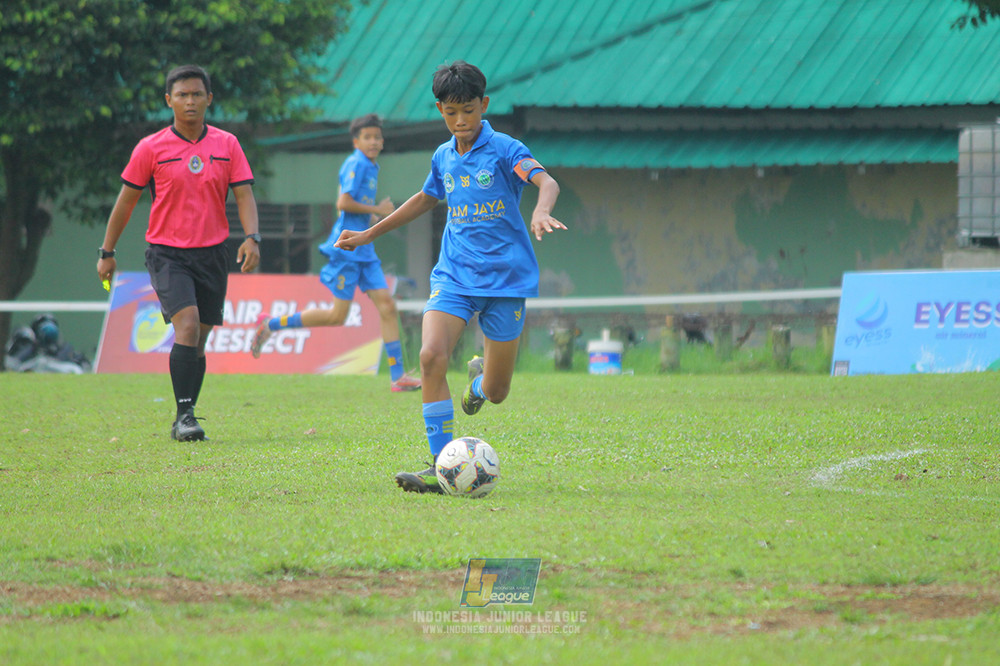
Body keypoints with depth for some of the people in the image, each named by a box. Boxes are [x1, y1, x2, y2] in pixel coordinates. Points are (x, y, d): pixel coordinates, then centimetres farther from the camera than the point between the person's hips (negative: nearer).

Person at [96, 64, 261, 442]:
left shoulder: (227, 145, 4)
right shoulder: (151, 148, -2)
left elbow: (244, 195, 2)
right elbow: (126, 201, 6)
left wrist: (251, 238, -16)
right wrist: (107, 252, 8)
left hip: (212, 254, 3)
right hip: (166, 253, -3)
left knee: (198, 341, 7)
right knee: (187, 324, -22)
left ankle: (184, 420, 19)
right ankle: (184, 415, -21)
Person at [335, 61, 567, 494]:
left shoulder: (504, 149, -7)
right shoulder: (443, 157, 10)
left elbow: (547, 182, -23)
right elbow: (427, 198, 29)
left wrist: (541, 212, -46)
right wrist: (369, 234, 34)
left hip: (505, 278, -4)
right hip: (454, 274, 4)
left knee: (495, 394, 0)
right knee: (431, 356, -23)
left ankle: (480, 374, 41)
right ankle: (441, 468, -17)